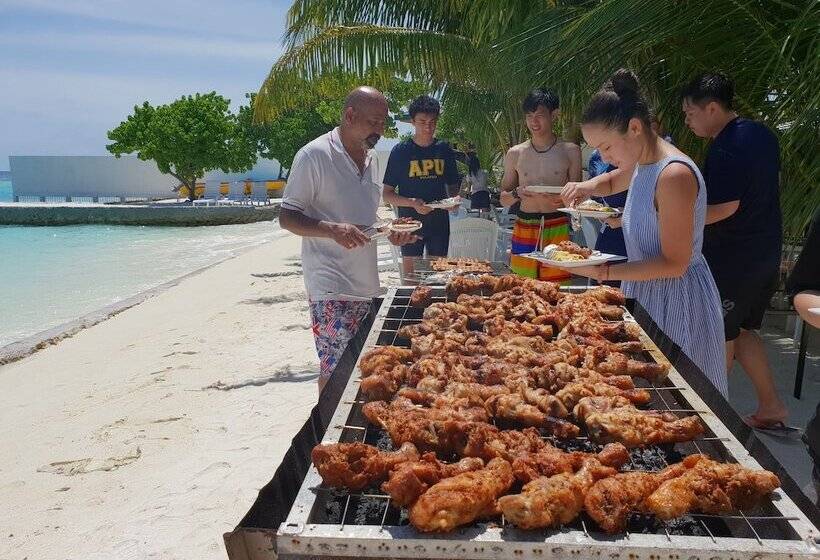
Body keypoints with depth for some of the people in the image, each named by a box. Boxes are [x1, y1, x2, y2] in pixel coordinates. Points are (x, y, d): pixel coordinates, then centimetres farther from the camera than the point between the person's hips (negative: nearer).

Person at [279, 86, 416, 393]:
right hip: (331, 288, -7)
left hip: (365, 284, 8)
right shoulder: (314, 155, -10)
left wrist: (389, 231, 5)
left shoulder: (368, 159, 15)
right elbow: (287, 218, -10)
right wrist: (332, 229, -26)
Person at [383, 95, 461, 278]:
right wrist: (413, 203, -19)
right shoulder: (401, 151, -3)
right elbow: (387, 194, -2)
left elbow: (453, 185, 16)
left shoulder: (444, 150, 7)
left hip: (440, 222, 3)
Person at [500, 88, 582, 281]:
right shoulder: (515, 154, 9)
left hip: (557, 227, -1)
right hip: (524, 228, 2)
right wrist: (517, 193, -8)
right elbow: (503, 199, 14)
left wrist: (560, 198, -14)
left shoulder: (570, 151, 5)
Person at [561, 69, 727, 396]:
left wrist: (605, 272, -23)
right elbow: (612, 181, 30)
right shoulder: (642, 163, 5)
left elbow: (674, 264, -22)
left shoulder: (674, 174, -23)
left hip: (676, 299, -9)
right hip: (645, 293, 9)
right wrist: (588, 187, 7)